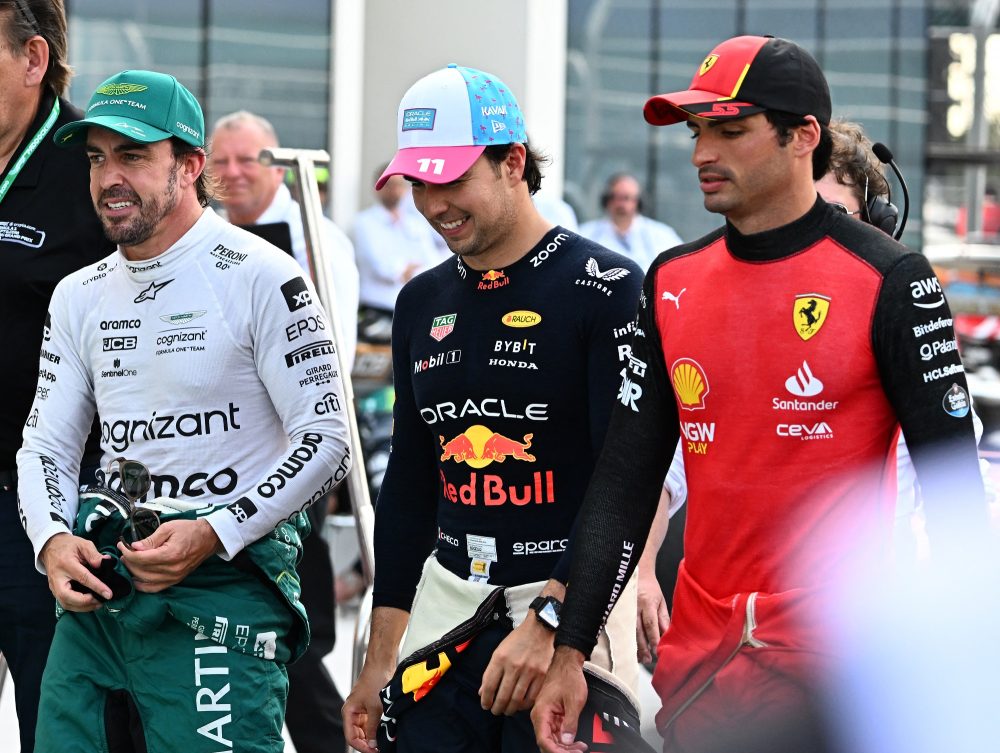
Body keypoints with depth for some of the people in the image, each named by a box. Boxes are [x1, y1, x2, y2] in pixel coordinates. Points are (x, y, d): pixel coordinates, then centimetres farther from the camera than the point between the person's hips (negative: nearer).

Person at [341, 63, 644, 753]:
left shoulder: (604, 289, -9)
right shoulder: (423, 302, 12)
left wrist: (550, 618, -23)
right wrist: (379, 663, 14)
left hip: (570, 598, -6)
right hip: (446, 605, 6)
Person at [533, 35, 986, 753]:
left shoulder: (888, 279, -6)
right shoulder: (674, 282, 9)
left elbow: (954, 487, -6)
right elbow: (625, 478, 11)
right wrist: (569, 651, 6)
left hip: (833, 659, -5)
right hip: (698, 660, 5)